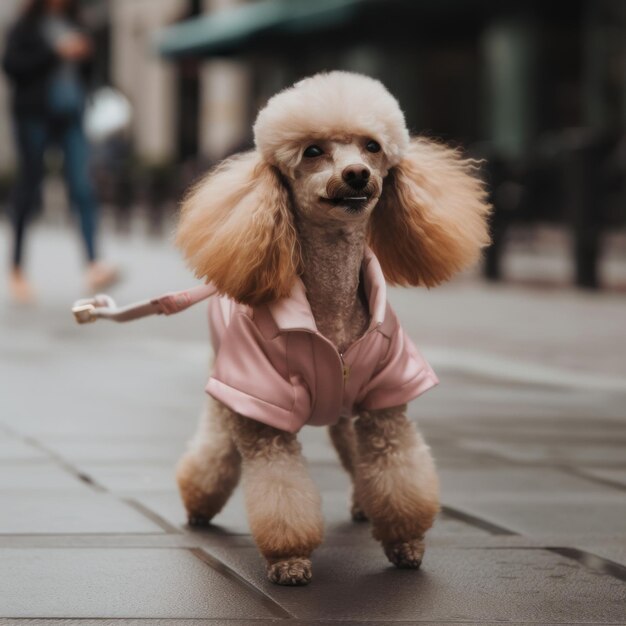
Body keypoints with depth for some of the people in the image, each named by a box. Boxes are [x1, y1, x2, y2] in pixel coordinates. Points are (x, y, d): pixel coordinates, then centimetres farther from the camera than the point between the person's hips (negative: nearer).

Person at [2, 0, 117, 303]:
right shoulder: (27, 26, -2)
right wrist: (56, 54, -17)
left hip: (70, 117, 4)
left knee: (82, 187, -9)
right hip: (35, 116, -4)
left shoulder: (70, 25, 12)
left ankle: (94, 264, -17)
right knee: (29, 189, 4)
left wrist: (83, 54, -1)